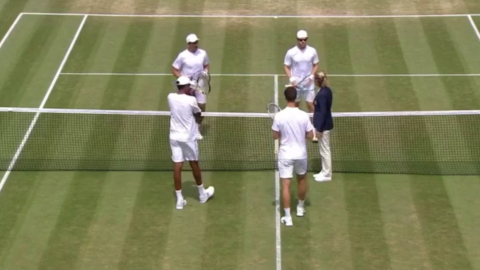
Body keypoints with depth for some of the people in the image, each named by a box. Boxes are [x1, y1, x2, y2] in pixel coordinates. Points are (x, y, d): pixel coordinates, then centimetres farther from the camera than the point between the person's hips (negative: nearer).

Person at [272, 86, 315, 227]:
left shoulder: (279, 116, -13)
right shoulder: (304, 115, -12)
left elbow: (275, 136, -4)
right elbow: (310, 136, -5)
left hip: (285, 155, -2)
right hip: (300, 154, 2)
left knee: (286, 185, 2)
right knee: (302, 179, 25)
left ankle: (287, 217, 1)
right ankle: (300, 208, 39)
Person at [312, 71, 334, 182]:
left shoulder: (322, 94, -23)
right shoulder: (327, 90, 5)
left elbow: (323, 112, -22)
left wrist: (319, 129, -19)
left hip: (323, 125, -10)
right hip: (325, 124, 10)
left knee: (325, 150, 1)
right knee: (324, 150, 18)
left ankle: (327, 175, 11)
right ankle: (324, 172, 28)